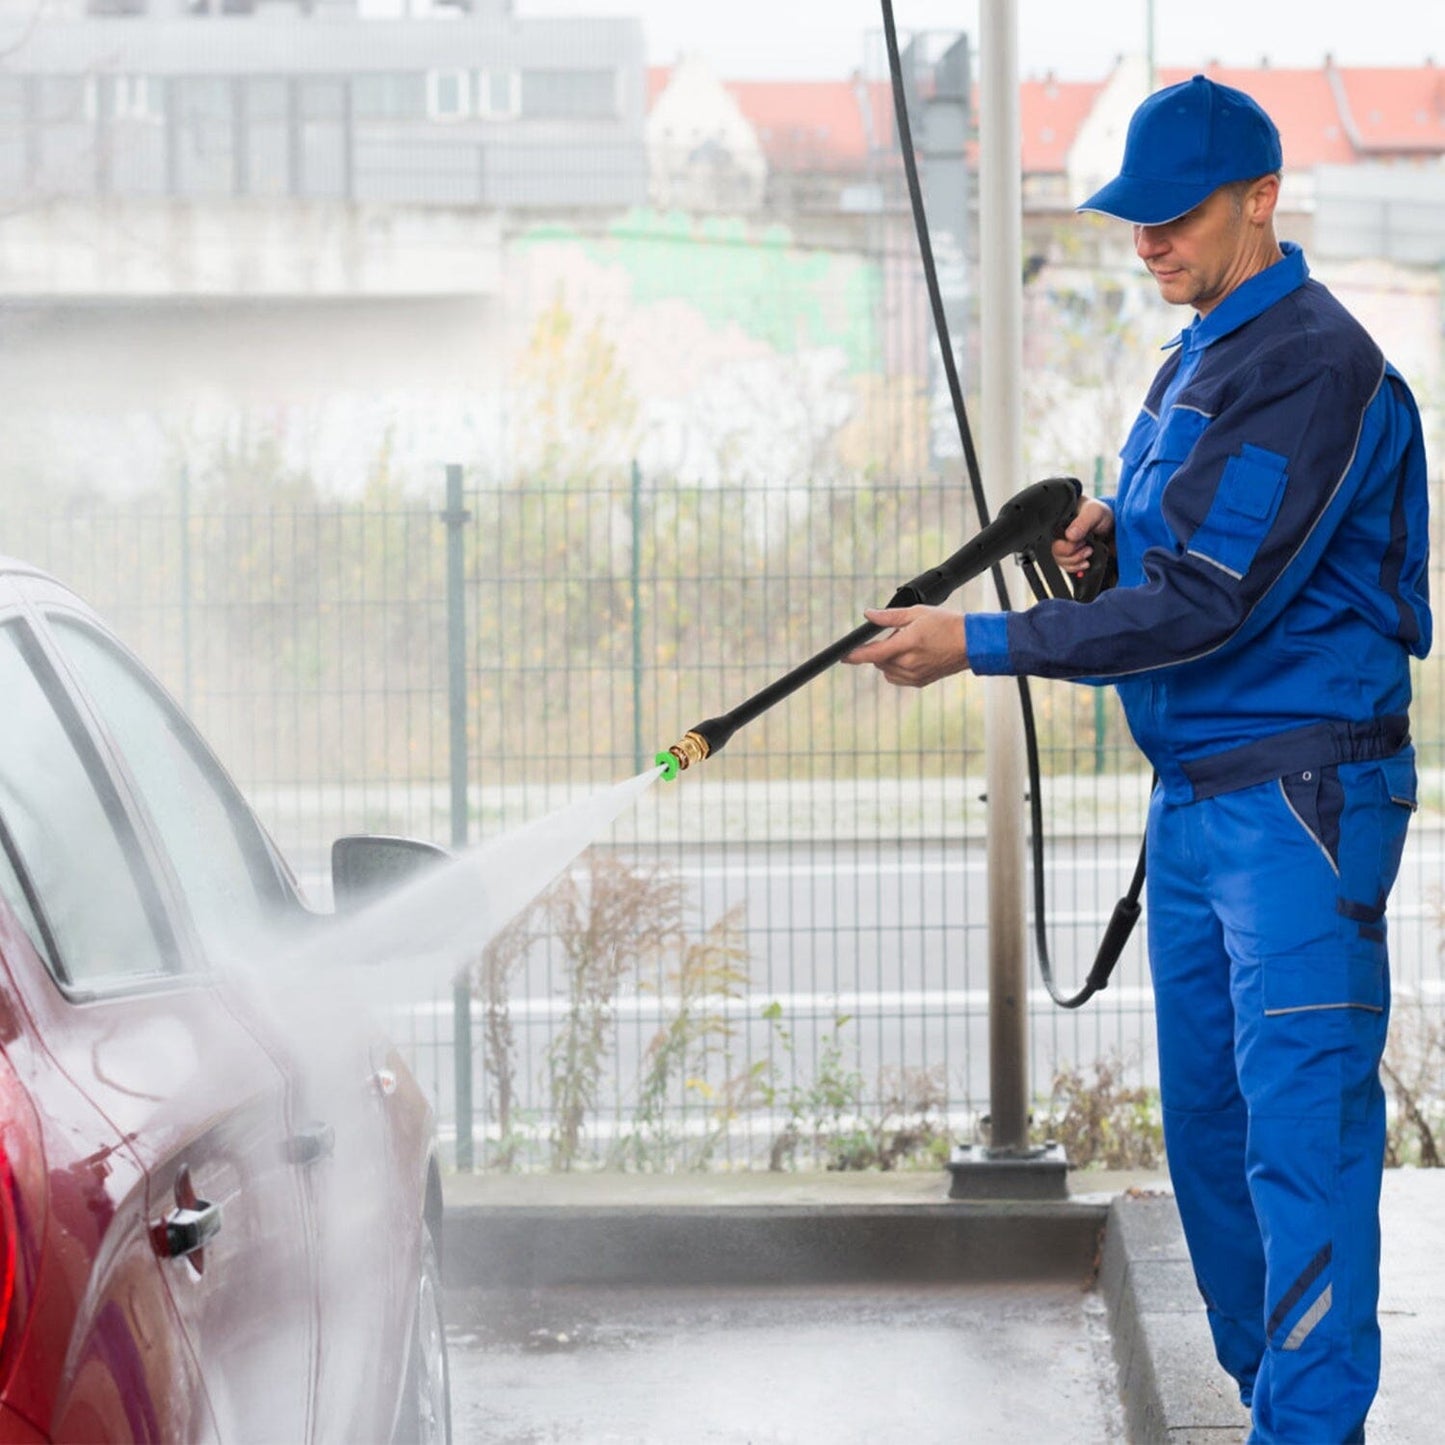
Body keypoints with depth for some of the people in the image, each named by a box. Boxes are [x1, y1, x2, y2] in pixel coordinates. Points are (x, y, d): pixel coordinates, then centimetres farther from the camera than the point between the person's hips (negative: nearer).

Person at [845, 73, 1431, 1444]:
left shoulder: (1311, 366, -16)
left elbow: (1208, 603, -22)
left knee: (1301, 1124, -12)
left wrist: (981, 643, -19)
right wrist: (1122, 524, 6)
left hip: (1300, 795, -10)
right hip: (1196, 800, 10)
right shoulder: (1200, 357, 16)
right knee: (1208, 1121, 13)